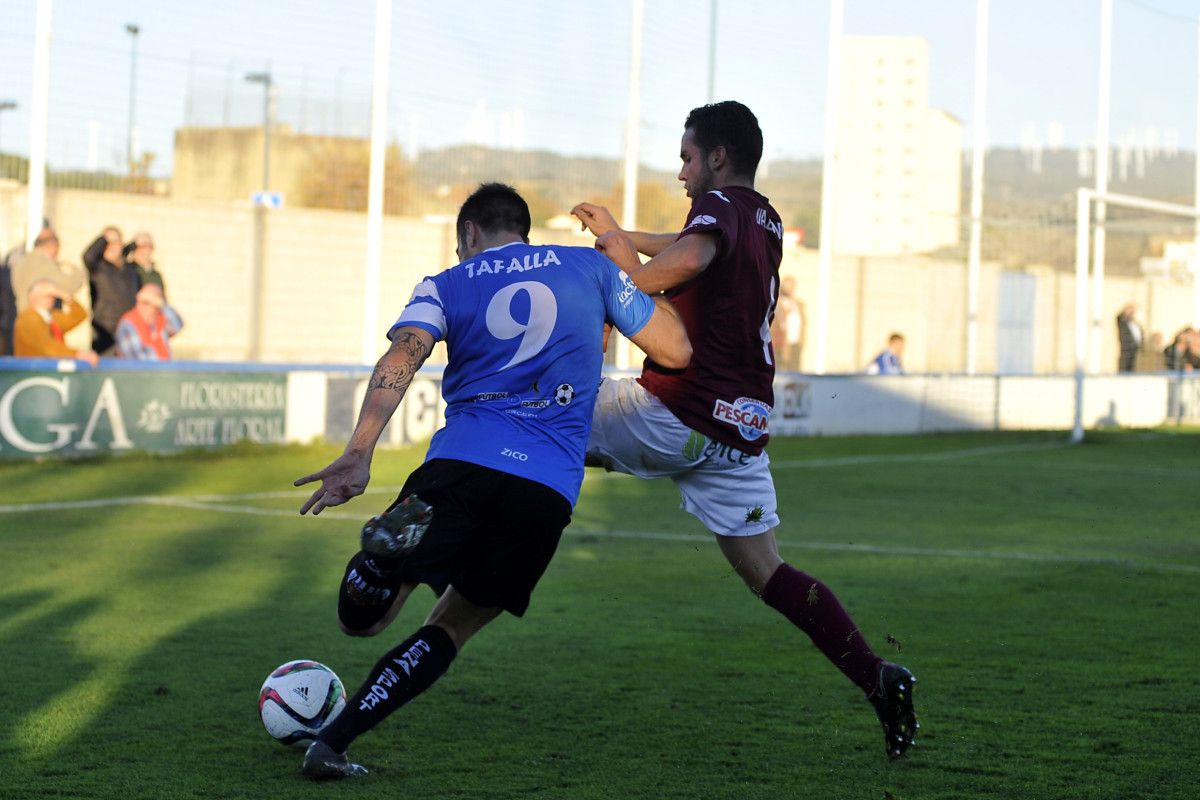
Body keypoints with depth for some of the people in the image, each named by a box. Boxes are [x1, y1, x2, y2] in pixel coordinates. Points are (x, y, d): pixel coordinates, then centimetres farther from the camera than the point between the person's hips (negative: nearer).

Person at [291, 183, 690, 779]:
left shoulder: (446, 286, 14)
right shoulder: (590, 267, 17)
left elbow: (401, 358, -5)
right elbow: (676, 351, 21)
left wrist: (358, 453, -17)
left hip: (460, 467, -1)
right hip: (550, 492, 1)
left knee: (361, 619, 5)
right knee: (452, 628, 17)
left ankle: (395, 538, -30)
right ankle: (331, 745, 2)